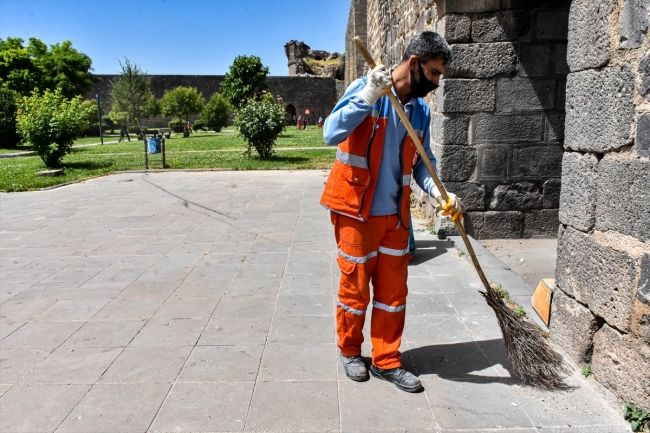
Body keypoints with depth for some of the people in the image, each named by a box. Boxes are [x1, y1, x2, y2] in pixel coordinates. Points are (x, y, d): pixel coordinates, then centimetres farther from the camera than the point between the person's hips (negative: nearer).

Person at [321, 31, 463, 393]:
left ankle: (387, 362, 26)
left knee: (393, 291, 10)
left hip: (396, 214, 6)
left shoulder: (422, 111, 6)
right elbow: (332, 133, -22)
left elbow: (422, 162, 11)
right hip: (357, 212, -5)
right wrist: (368, 96, -31)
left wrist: (439, 193, -7)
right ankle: (350, 351, 31)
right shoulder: (364, 89, -10)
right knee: (355, 288, 8)